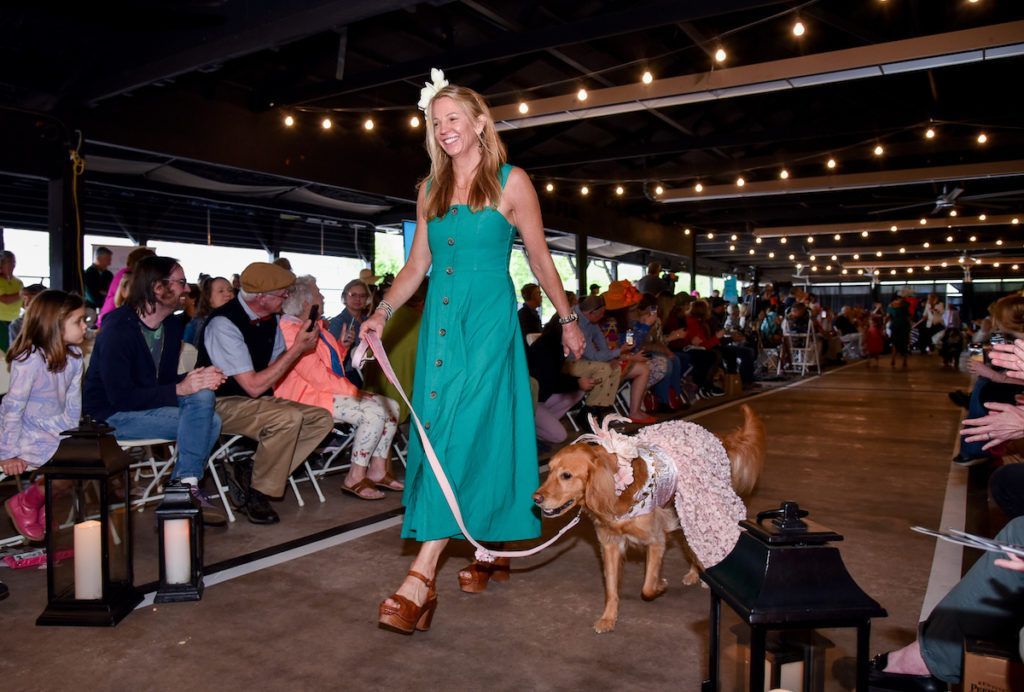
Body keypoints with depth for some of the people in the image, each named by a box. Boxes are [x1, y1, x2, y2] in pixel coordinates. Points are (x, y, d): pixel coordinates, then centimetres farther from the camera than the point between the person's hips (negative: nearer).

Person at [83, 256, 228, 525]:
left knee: (203, 395, -20)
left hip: (145, 406, 7)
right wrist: (180, 389, -28)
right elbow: (120, 398, -23)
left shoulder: (172, 325, 4)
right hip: (111, 416, -7)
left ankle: (184, 487, -18)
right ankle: (185, 488, -15)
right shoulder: (118, 329, -19)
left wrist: (198, 379, -13)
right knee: (203, 413, -24)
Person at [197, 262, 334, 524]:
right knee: (289, 418, -32)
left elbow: (277, 364, 15)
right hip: (223, 404, -8)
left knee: (322, 419, -6)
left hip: (258, 400, 8)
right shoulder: (224, 323, -22)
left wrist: (301, 345, -4)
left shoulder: (270, 318, 2)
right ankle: (256, 493, -11)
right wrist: (296, 349, -23)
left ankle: (250, 472, -6)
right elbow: (254, 386, -24)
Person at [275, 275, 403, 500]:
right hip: (307, 397, -10)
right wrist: (354, 390, -16)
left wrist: (343, 345, 5)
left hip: (326, 390, 10)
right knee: (374, 411, -25)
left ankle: (377, 471, 3)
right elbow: (318, 377, -21)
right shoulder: (291, 330, -16)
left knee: (390, 406, 1)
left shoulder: (314, 326, 14)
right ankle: (355, 479, -17)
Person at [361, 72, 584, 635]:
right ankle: (487, 549, 23)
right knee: (438, 432, 5)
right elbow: (417, 263, 15)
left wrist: (568, 320, 7)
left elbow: (540, 259, 5)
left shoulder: (511, 182, 1)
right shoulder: (430, 189, 15)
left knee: (464, 431, -13)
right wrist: (382, 312, 1)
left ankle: (422, 576, -14)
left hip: (488, 320, -6)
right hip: (439, 320, 6)